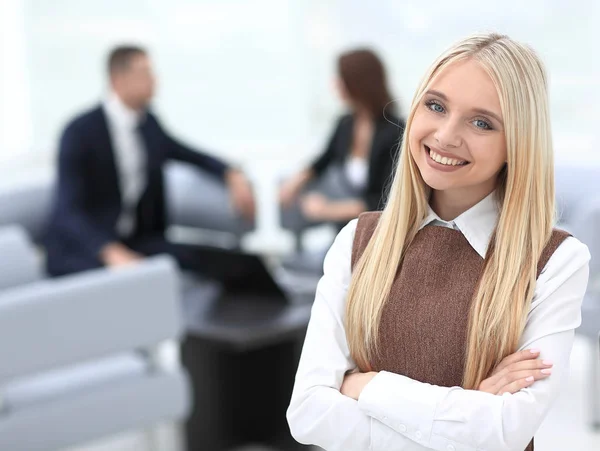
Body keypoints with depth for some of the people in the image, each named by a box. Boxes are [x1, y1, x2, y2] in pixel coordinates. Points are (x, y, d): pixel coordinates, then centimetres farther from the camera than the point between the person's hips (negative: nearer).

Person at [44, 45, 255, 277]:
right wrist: (112, 252, -41)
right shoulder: (80, 132, -14)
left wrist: (233, 176, 0)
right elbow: (69, 208, -24)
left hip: (132, 240, 6)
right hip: (79, 248, -6)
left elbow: (192, 156, 21)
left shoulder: (148, 123, 5)